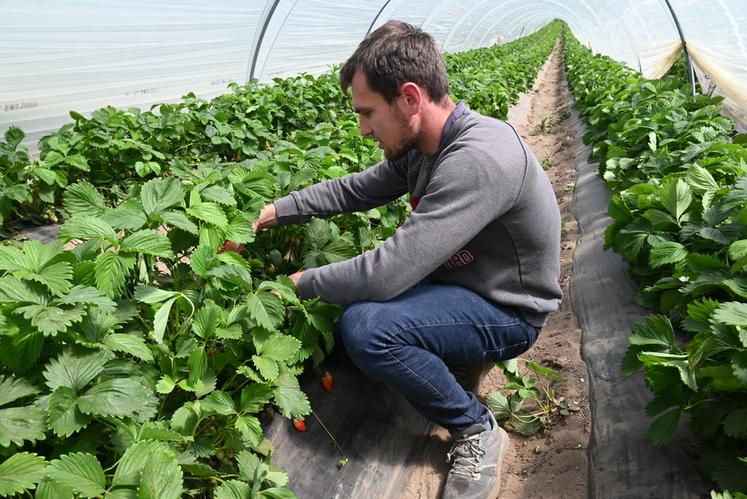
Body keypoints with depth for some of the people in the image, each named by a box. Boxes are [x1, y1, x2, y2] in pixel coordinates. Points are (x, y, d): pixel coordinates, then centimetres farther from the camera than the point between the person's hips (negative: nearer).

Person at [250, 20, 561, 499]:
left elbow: (390, 272, -34)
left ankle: (477, 430, -7)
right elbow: (355, 189, 10)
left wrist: (301, 284, -17)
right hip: (457, 279, 9)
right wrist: (273, 212, 2)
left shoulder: (479, 158, -32)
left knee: (366, 327, -29)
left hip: (506, 313, -8)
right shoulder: (423, 144, -3)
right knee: (345, 284, 3)